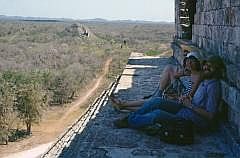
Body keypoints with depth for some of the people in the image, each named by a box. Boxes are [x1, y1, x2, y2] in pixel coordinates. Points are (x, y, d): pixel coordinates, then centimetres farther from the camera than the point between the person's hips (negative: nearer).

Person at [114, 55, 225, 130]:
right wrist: (187, 100, 2)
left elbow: (210, 115, -21)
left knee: (158, 114, -24)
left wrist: (190, 105, -16)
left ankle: (129, 122, -7)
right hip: (187, 110, 9)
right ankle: (131, 117, -2)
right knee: (157, 101, -9)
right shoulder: (205, 81, 11)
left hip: (197, 120, -9)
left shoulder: (213, 86, -17)